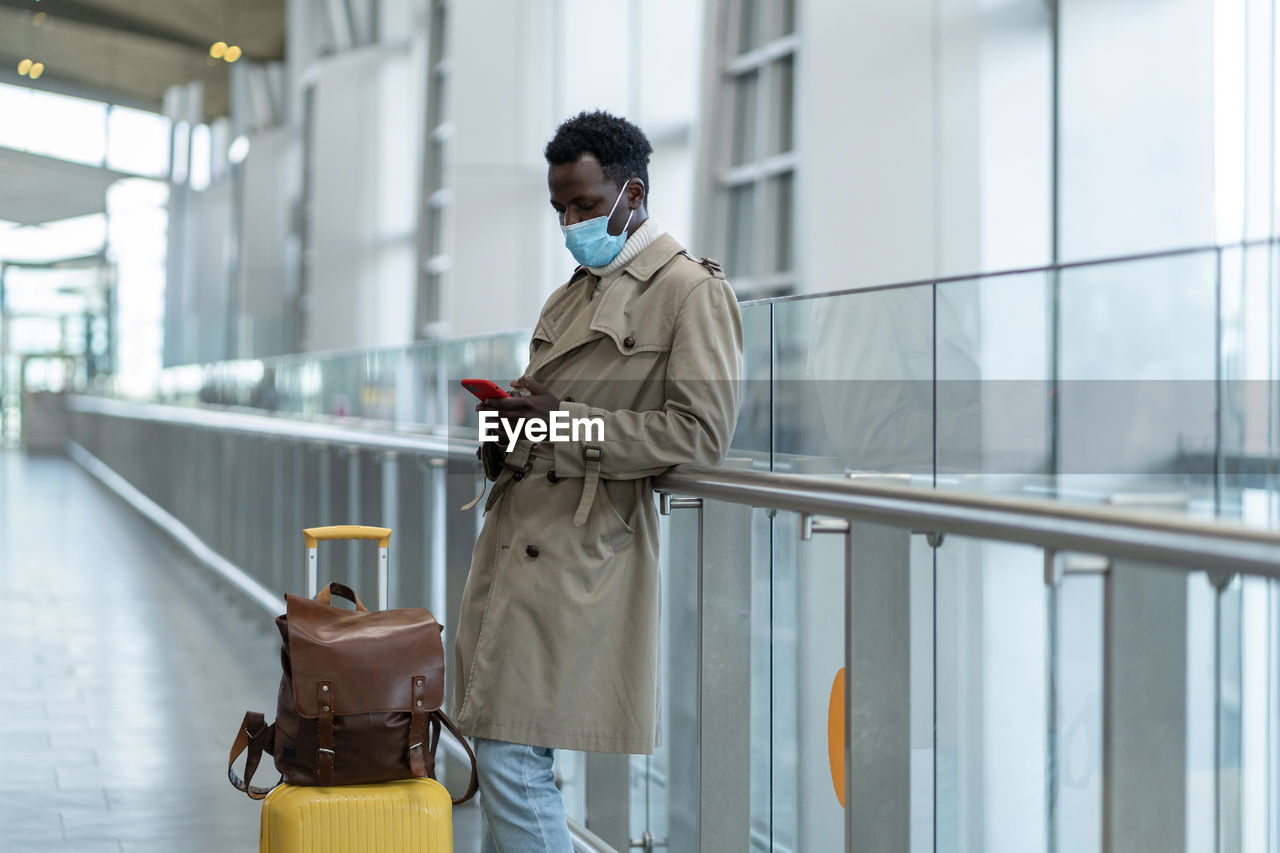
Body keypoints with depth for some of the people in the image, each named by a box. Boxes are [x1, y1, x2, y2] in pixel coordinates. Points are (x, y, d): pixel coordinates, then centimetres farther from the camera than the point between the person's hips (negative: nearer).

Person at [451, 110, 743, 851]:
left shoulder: (692, 290, -5)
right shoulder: (570, 295, 21)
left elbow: (702, 433, -14)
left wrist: (567, 423, -17)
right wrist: (510, 416, 5)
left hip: (580, 552, -8)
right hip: (516, 536, 8)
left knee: (513, 754, -10)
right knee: (500, 746, 9)